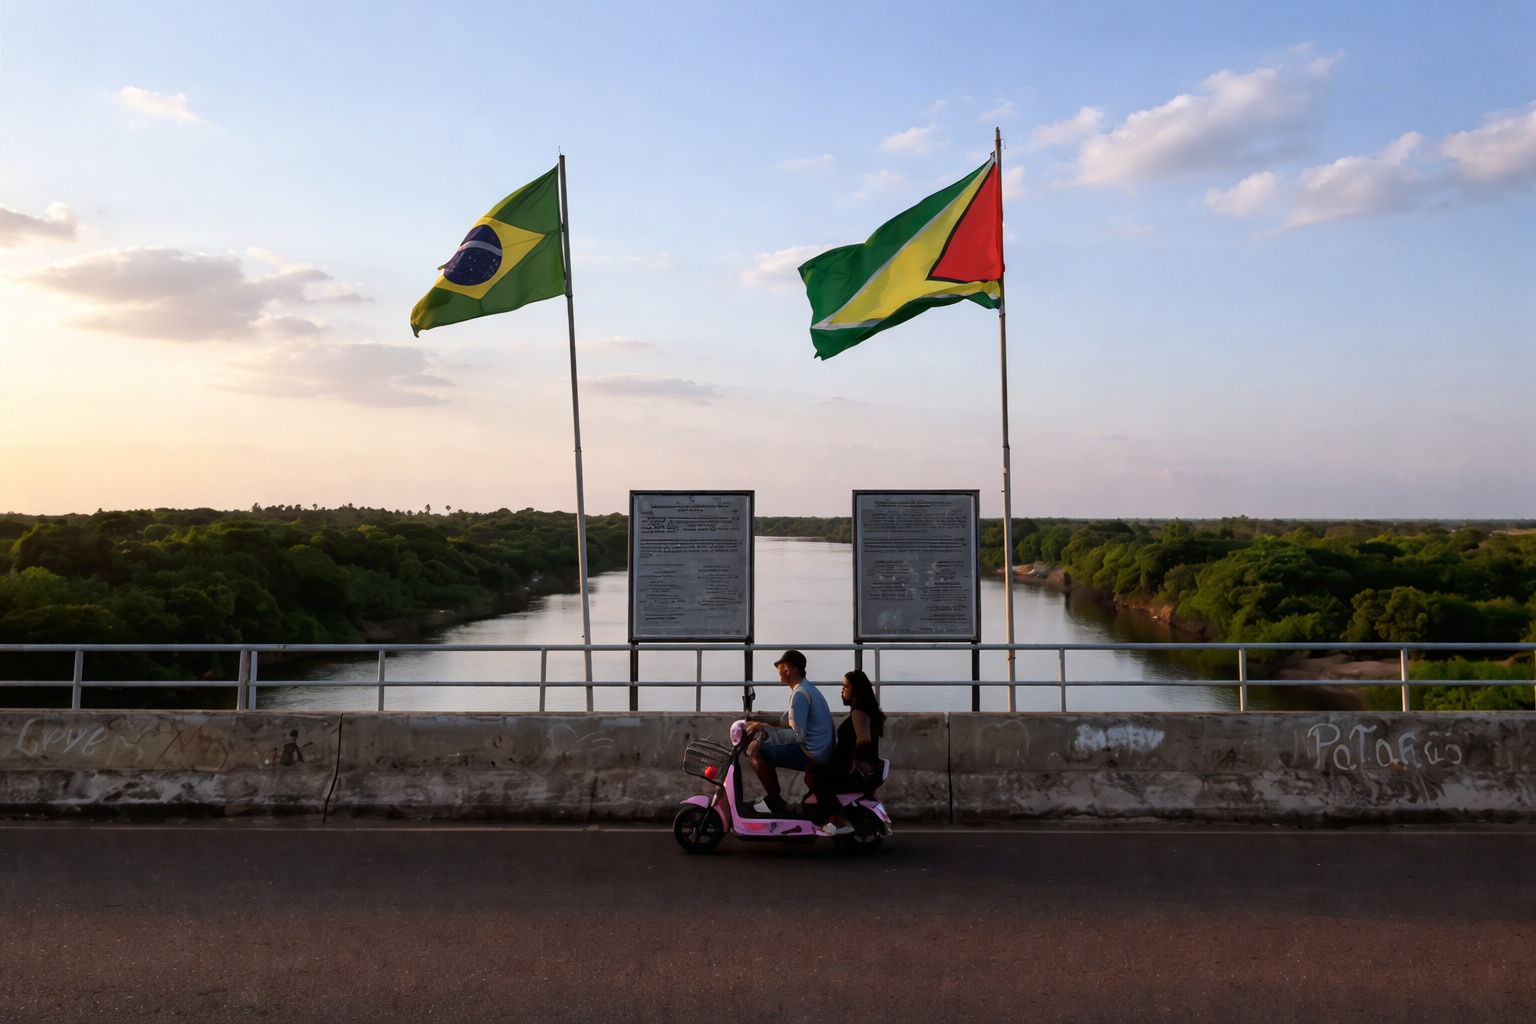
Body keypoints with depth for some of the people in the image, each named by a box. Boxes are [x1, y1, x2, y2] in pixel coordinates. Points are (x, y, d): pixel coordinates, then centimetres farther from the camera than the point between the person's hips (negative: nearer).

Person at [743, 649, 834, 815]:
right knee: (765, 747, 21)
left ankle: (775, 803, -4)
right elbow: (788, 720, 24)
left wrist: (764, 730, -28)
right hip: (818, 751, 11)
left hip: (811, 754, -11)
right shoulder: (807, 688, 14)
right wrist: (758, 718, 20)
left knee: (757, 752, -16)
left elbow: (797, 735, -26)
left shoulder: (800, 694, -19)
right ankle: (775, 798, 24)